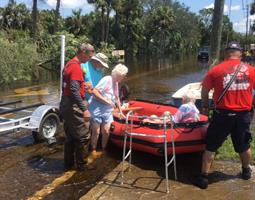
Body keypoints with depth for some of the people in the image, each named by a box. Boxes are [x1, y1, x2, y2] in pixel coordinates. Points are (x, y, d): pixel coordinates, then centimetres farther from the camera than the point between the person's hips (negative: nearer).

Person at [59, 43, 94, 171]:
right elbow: (74, 90, -25)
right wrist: (84, 109, -25)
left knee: (70, 137, 17)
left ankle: (68, 163, 26)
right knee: (84, 136, 1)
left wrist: (83, 86, 19)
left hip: (65, 105, 10)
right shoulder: (76, 67, -17)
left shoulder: (69, 64, 12)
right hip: (73, 107, -10)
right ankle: (80, 164, 11)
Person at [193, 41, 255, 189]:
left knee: (211, 146, 8)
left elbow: (204, 91, 2)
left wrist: (205, 106, 18)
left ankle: (204, 177, 11)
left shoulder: (216, 70, -5)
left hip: (223, 114, -2)